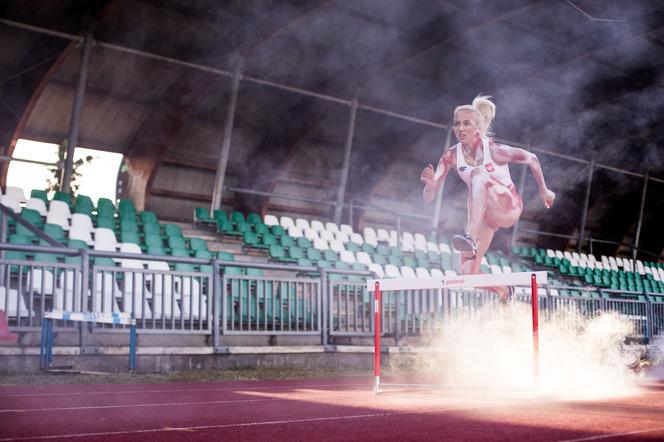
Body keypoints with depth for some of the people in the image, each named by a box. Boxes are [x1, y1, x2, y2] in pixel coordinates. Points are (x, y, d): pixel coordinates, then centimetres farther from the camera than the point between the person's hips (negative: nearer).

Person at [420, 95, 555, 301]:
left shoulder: (493, 150, -17)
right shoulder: (451, 157, -8)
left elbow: (531, 158, -3)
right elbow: (428, 197, -10)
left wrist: (543, 190, 3)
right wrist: (430, 184, -33)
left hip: (507, 208, -5)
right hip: (482, 213, 5)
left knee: (478, 173, -35)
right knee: (468, 273, -7)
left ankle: (472, 239, -52)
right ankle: (504, 291, 29)